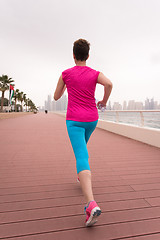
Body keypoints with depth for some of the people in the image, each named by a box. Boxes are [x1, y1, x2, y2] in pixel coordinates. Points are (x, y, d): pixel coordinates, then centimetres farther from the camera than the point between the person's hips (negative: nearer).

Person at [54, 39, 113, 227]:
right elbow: (109, 83, -14)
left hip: (74, 119, -3)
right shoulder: (95, 74, 6)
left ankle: (91, 204, -26)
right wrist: (104, 101, 3)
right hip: (92, 119, 4)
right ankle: (82, 176, 42)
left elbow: (56, 97, 10)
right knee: (82, 145, 30)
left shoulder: (66, 74, 3)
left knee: (82, 157, -13)